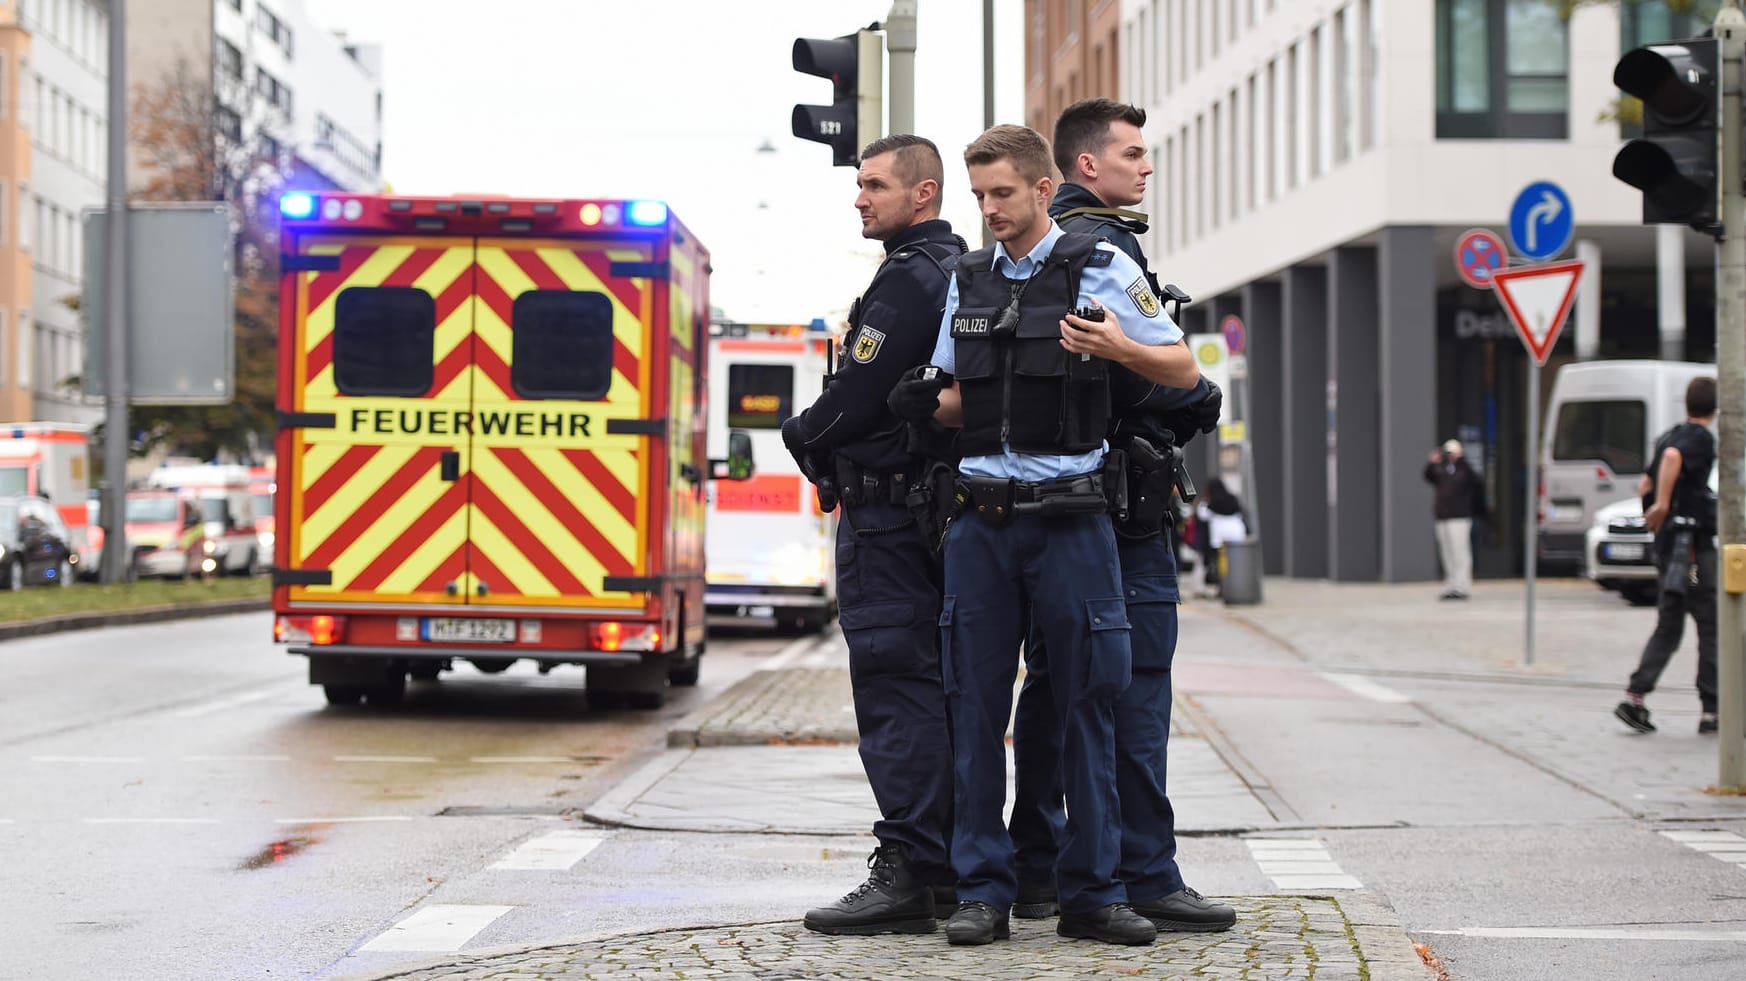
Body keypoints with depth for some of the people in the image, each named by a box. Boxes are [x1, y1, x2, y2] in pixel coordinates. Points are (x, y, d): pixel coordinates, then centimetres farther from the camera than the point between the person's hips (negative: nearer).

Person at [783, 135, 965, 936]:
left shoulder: (908, 279, -15)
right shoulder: (957, 270, 17)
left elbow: (854, 397, -17)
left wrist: (801, 437, 3)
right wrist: (826, 442, 16)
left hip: (885, 512, -10)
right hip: (936, 506, 10)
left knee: (894, 692, -11)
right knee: (934, 690, 13)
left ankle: (907, 873, -12)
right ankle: (951, 864, 19)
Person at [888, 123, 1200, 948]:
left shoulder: (1101, 268, 1)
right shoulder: (967, 281, 13)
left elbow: (1182, 372, 2)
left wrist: (1119, 348, -16)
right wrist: (924, 403, -2)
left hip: (1071, 515, -3)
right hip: (983, 515, 4)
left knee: (1087, 702, -1)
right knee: (976, 705, 2)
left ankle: (1092, 891, 6)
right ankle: (983, 889, 9)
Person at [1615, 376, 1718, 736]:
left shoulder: (1671, 435, 16)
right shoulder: (1701, 438, -11)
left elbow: (1644, 483, 21)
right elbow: (1673, 456, -32)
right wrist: (1662, 503, -31)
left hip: (1668, 544, 9)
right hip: (1692, 542, -9)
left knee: (1669, 626, 12)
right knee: (1712, 626, -2)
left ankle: (1634, 697, 1)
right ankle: (1712, 711, -1)